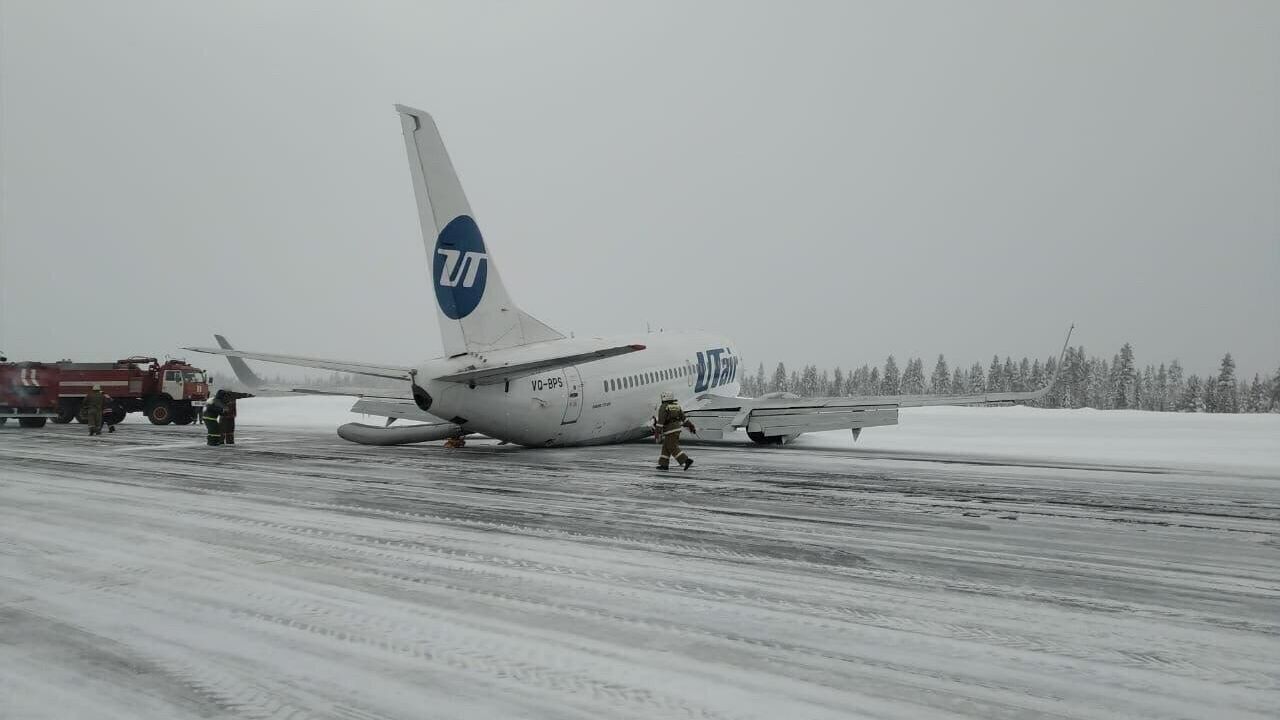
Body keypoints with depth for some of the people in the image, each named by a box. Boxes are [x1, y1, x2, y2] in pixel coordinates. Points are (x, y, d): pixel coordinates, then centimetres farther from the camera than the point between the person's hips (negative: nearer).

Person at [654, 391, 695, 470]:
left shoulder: (663, 407, -12)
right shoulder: (677, 406, 11)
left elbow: (660, 421, -16)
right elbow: (683, 418, 13)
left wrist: (658, 432, -15)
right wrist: (690, 426, 15)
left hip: (670, 431, -9)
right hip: (677, 428, 9)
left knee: (673, 448, -6)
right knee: (666, 447, 13)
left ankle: (687, 460, -16)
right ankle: (664, 464, 14)